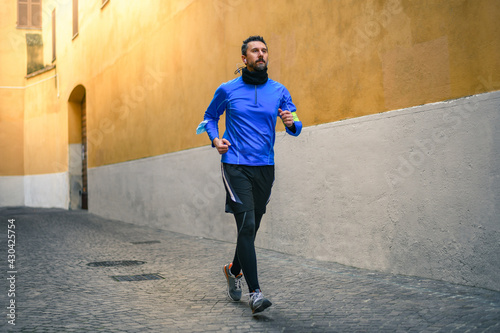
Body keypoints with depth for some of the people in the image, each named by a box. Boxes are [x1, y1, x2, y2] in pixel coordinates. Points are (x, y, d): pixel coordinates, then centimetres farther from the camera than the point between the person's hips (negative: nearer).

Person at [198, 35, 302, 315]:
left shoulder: (279, 91, 7)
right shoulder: (227, 90, 2)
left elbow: (296, 127, 7)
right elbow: (210, 117, 18)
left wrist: (291, 123, -17)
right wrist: (215, 139, -1)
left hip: (265, 167, 3)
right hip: (236, 166, -3)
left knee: (252, 226, 14)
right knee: (247, 225, -15)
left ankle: (234, 269, 41)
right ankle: (255, 292, -13)